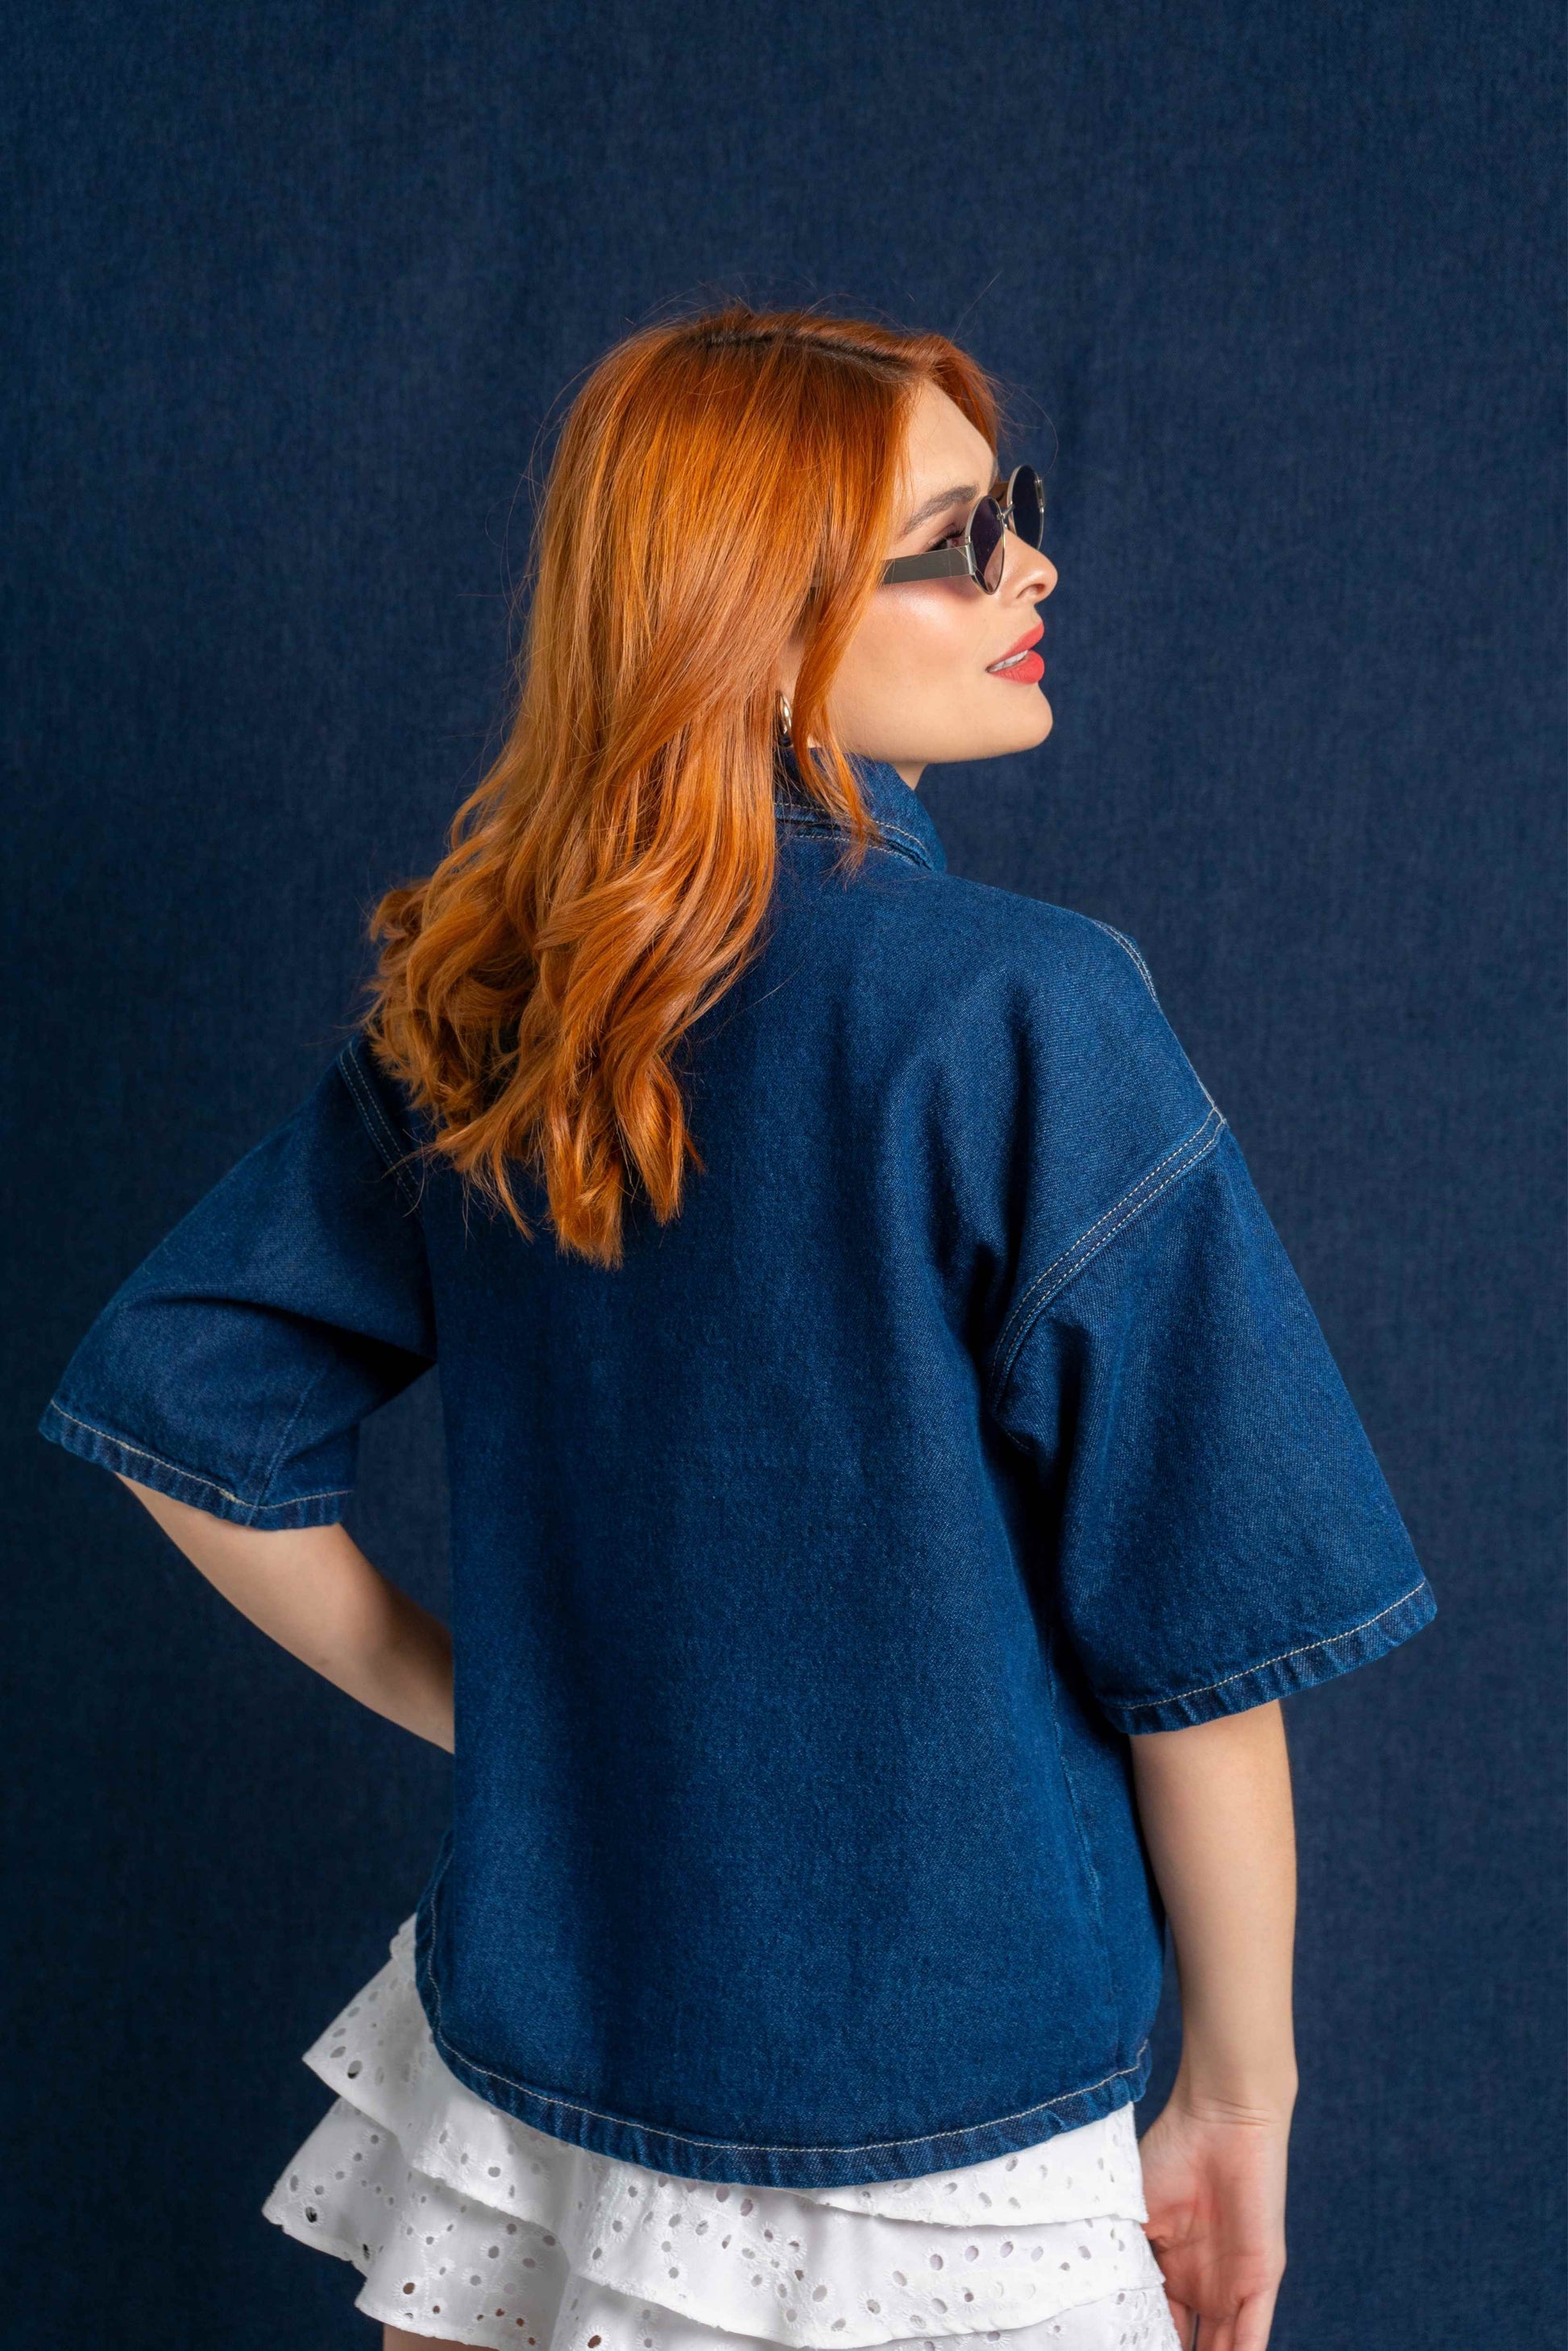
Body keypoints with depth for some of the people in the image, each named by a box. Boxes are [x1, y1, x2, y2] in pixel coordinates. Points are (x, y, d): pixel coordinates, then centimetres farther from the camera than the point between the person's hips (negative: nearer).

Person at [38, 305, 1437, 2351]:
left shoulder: (482, 1001, -3)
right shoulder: (1027, 1018, -20)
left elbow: (179, 1404, 5)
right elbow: (1201, 1640, -17)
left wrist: (467, 1706, 9)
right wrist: (1243, 2099, -4)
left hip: (518, 2052, 5)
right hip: (917, 2162, -5)